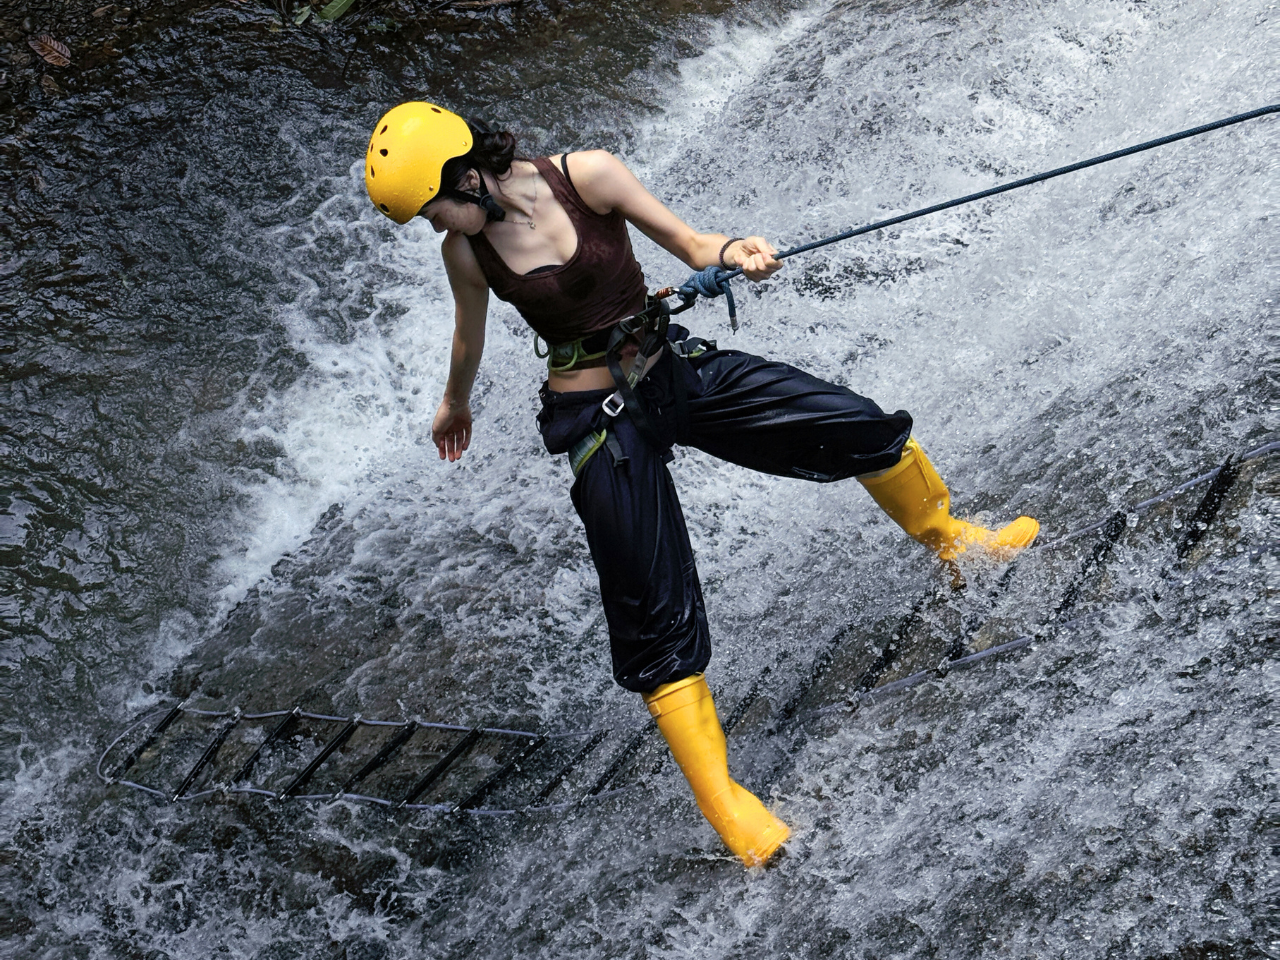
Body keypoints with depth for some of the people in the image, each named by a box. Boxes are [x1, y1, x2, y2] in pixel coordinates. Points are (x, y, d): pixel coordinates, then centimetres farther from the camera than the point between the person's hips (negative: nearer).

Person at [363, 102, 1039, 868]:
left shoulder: (585, 176, -12)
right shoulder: (465, 249, -7)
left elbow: (687, 242, -5)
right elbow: (471, 334, 13)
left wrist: (732, 253, -27)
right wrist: (456, 404, 30)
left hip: (676, 368, 1)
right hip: (599, 422, -1)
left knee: (861, 428, 1)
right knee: (656, 618, -5)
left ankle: (950, 537, 32)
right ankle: (722, 801, 7)